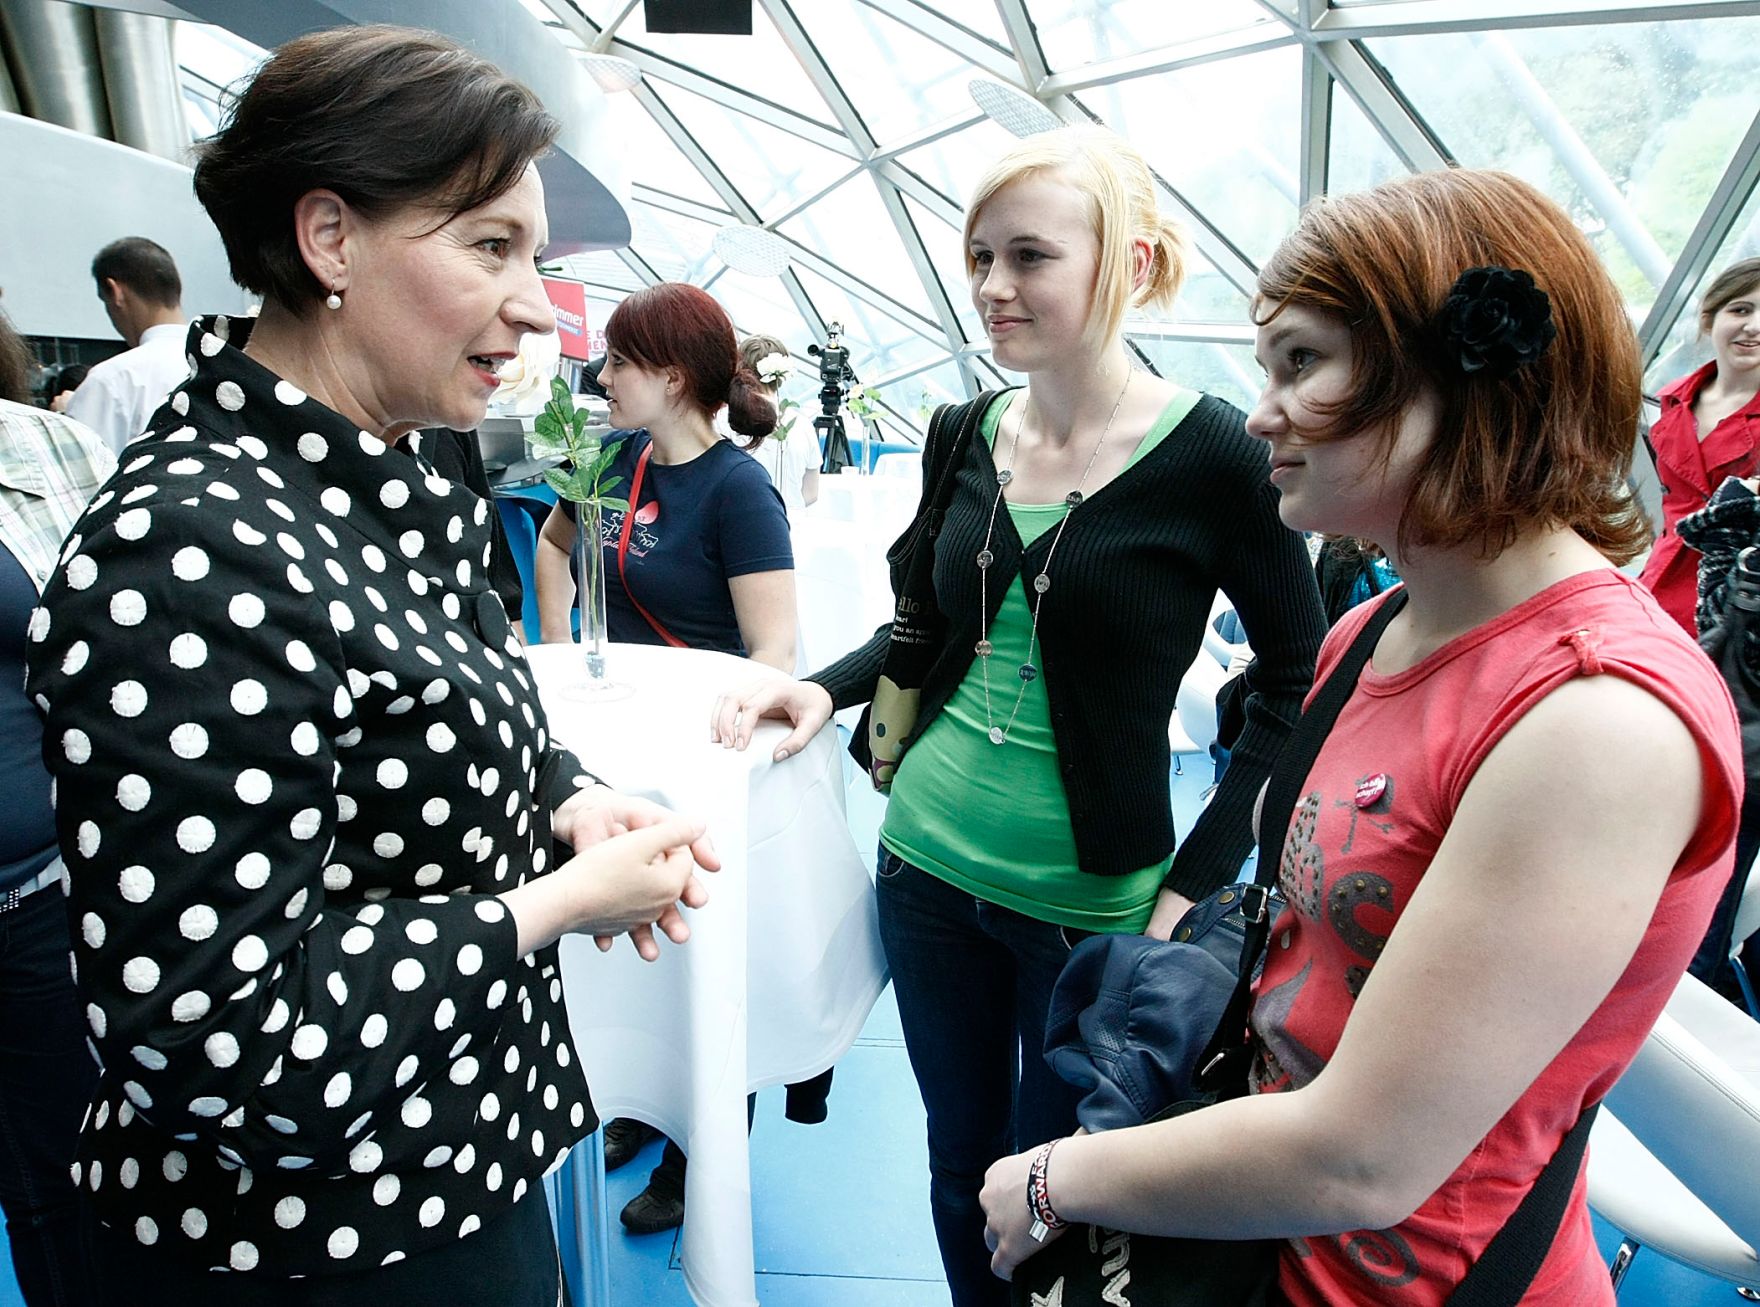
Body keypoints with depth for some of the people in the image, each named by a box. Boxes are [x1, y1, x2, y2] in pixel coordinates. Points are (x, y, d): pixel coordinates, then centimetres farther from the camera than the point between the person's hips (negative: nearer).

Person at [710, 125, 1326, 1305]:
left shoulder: (1210, 455, -14)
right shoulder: (966, 440, 1)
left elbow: (1301, 683, -7)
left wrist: (1199, 879, -14)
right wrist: (826, 688, -2)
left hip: (1093, 898, -4)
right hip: (928, 861, 5)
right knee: (959, 1165, 21)